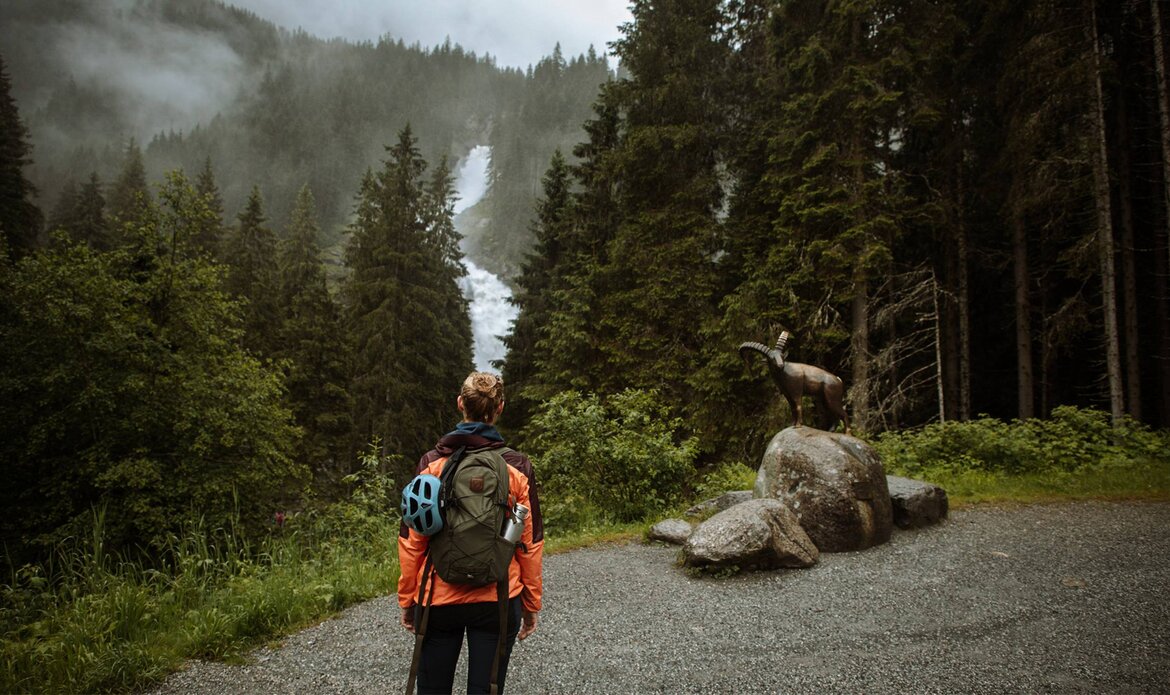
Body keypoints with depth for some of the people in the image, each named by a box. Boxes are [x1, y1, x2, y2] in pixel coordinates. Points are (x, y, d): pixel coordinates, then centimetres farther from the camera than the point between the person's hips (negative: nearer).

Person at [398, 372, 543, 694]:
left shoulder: (432, 463, -5)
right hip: (497, 600, 0)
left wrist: (407, 598, 8)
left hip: (439, 598, 1)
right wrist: (531, 603, 8)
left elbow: (411, 541, -3)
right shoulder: (517, 467, -5)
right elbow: (530, 543, -3)